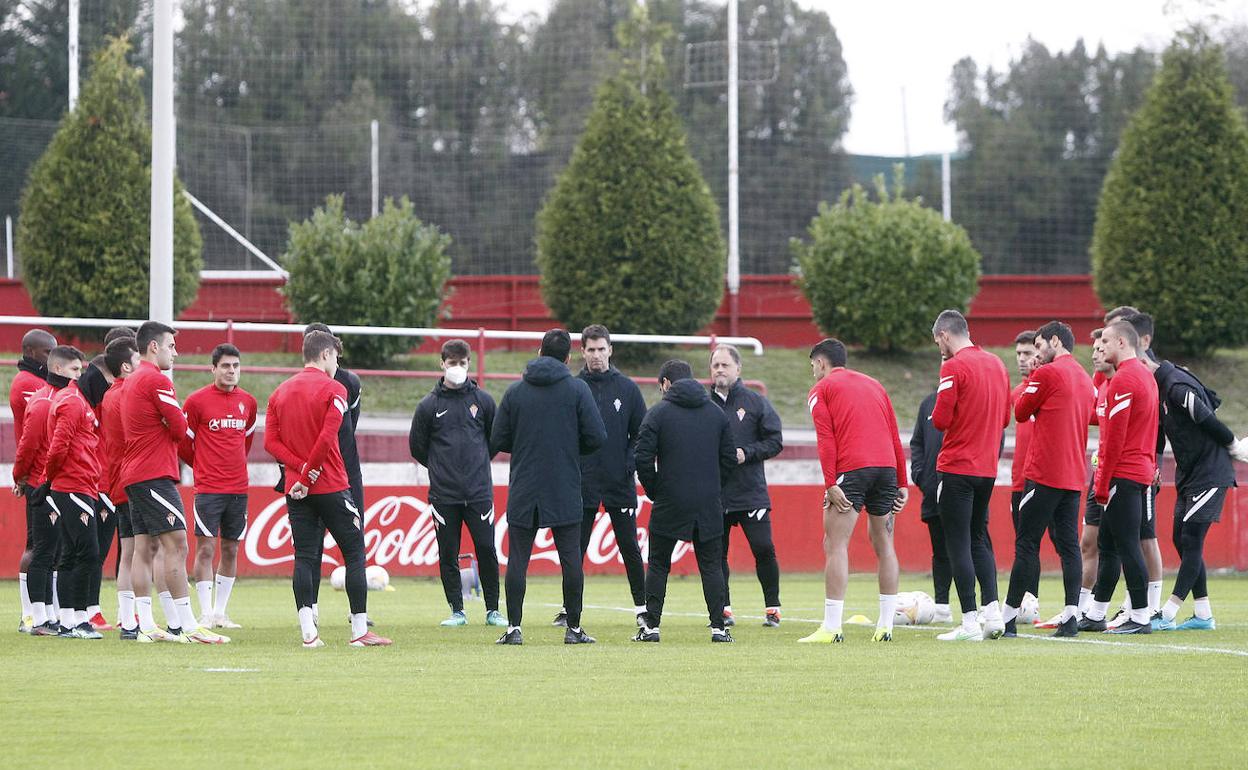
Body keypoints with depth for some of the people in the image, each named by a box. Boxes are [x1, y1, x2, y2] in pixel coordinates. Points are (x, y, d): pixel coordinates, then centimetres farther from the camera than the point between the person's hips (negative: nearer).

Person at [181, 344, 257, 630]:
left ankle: (221, 612, 13)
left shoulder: (248, 402, 9)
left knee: (231, 550, 7)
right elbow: (183, 442, 3)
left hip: (238, 488, 5)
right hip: (208, 488, -5)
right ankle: (206, 614, -5)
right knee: (206, 548, -7)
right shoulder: (197, 401, -5)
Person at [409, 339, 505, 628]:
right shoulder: (429, 405, 3)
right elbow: (417, 447, 10)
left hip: (479, 491, 0)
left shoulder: (483, 400, 6)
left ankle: (493, 610, 6)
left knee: (486, 550, -3)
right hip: (444, 494, 0)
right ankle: (457, 610, 10)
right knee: (447, 555, 1)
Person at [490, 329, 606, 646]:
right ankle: (574, 628, 5)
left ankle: (514, 628, -1)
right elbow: (597, 437, -6)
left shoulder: (515, 391, 2)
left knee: (517, 559, 3)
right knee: (570, 558, 4)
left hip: (523, 491, 1)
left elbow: (498, 441, 2)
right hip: (565, 492, -1)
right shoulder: (577, 389, -2)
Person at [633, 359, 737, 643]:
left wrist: (654, 492, 4)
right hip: (709, 504, 3)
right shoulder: (718, 413, 8)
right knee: (711, 566, 7)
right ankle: (718, 627, 0)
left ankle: (651, 626, 5)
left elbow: (643, 459, -9)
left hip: (669, 503, -3)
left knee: (658, 566, 8)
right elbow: (729, 458, 6)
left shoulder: (658, 413, -4)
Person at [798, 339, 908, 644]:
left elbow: (826, 439, -5)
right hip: (886, 468, 5)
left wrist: (830, 484, -11)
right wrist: (902, 484, 18)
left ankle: (831, 628, -13)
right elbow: (894, 436, 18)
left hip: (851, 470, -5)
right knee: (883, 544, 13)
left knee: (835, 546, -5)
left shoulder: (822, 390, 8)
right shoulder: (874, 385, 24)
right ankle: (886, 626, 10)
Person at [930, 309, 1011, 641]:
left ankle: (970, 622, -6)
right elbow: (1005, 417, 15)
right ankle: (993, 612, 7)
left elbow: (940, 420, -16)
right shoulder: (996, 364, 10)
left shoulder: (954, 367, -13)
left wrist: (936, 416, 4)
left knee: (959, 545, -3)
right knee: (979, 539, 17)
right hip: (987, 469, 7)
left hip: (956, 468, -7)